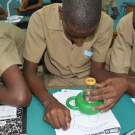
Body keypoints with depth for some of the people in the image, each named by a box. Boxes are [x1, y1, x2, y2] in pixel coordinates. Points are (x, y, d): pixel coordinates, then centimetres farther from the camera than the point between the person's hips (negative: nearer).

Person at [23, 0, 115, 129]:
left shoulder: (105, 23, -22)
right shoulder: (41, 19, -25)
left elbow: (97, 69, -11)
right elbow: (29, 71, -22)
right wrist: (49, 101, -40)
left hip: (87, 80, 1)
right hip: (55, 80, 0)